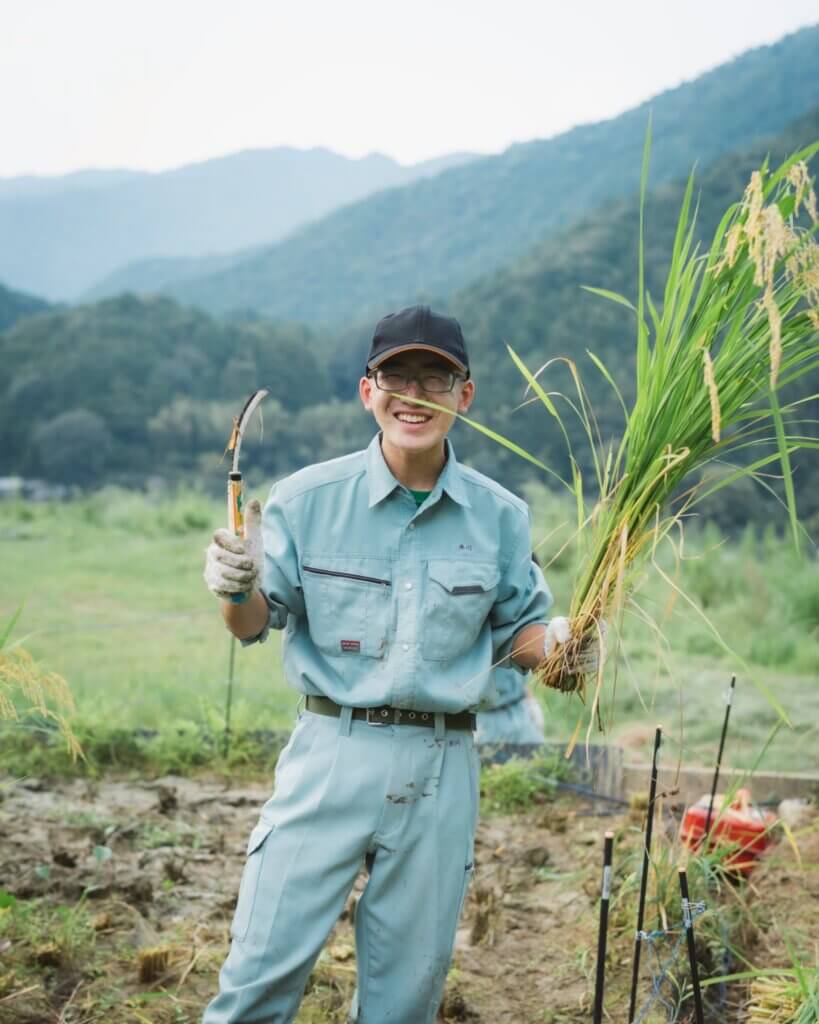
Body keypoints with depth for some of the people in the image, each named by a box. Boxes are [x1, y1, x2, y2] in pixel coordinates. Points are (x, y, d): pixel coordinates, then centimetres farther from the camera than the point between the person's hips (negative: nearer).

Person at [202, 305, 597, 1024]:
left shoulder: (500, 516, 3)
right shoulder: (309, 498, -2)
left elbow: (516, 633, 13)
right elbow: (257, 623, 2)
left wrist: (554, 644, -9)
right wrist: (238, 589, -20)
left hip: (442, 769, 2)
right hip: (331, 752, -1)